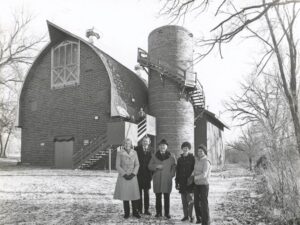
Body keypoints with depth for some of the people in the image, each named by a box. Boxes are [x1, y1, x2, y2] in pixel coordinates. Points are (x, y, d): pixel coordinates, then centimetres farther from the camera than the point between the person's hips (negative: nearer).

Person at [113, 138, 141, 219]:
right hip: (123, 176, -1)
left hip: (132, 176, 2)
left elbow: (137, 165, 5)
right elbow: (117, 166, -3)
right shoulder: (119, 153, -2)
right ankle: (126, 212, 12)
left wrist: (133, 174, -8)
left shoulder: (134, 153, 4)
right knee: (125, 195, 1)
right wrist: (124, 174, -10)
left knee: (134, 194, 0)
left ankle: (135, 212, 11)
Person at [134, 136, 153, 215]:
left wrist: (151, 173, -4)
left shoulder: (150, 150, 3)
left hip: (147, 175, 1)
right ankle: (139, 209, 13)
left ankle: (146, 209, 14)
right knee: (139, 193, 4)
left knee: (146, 193, 7)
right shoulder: (137, 149, 0)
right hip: (139, 174, -1)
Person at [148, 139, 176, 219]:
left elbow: (174, 166, 8)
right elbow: (150, 166, 7)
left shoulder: (171, 156, 4)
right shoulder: (154, 156, 9)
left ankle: (167, 213, 10)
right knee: (158, 196, 5)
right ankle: (158, 212, 15)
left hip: (167, 179, -1)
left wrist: (171, 175, -3)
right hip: (157, 179, 1)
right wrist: (156, 166, -11)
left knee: (167, 197, 0)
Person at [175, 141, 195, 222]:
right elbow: (177, 172, 13)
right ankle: (185, 215, 18)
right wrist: (177, 182, 10)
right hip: (182, 183, 4)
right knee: (184, 200, 8)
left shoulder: (192, 158, -2)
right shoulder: (180, 159, 11)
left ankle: (191, 216, 3)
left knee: (190, 199, -6)